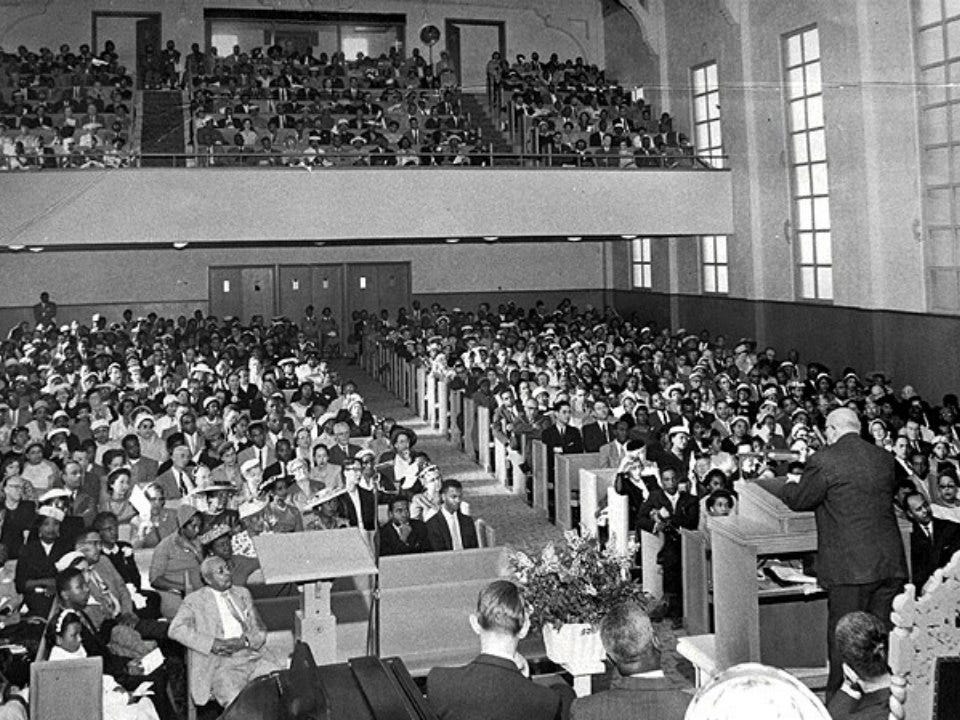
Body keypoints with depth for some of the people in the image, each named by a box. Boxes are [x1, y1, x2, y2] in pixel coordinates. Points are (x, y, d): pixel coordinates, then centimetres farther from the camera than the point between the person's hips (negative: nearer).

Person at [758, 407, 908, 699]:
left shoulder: (823, 460, -11)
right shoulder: (885, 458, 7)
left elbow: (799, 499, -4)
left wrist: (775, 483, 16)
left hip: (850, 567, -5)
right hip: (891, 565, 6)